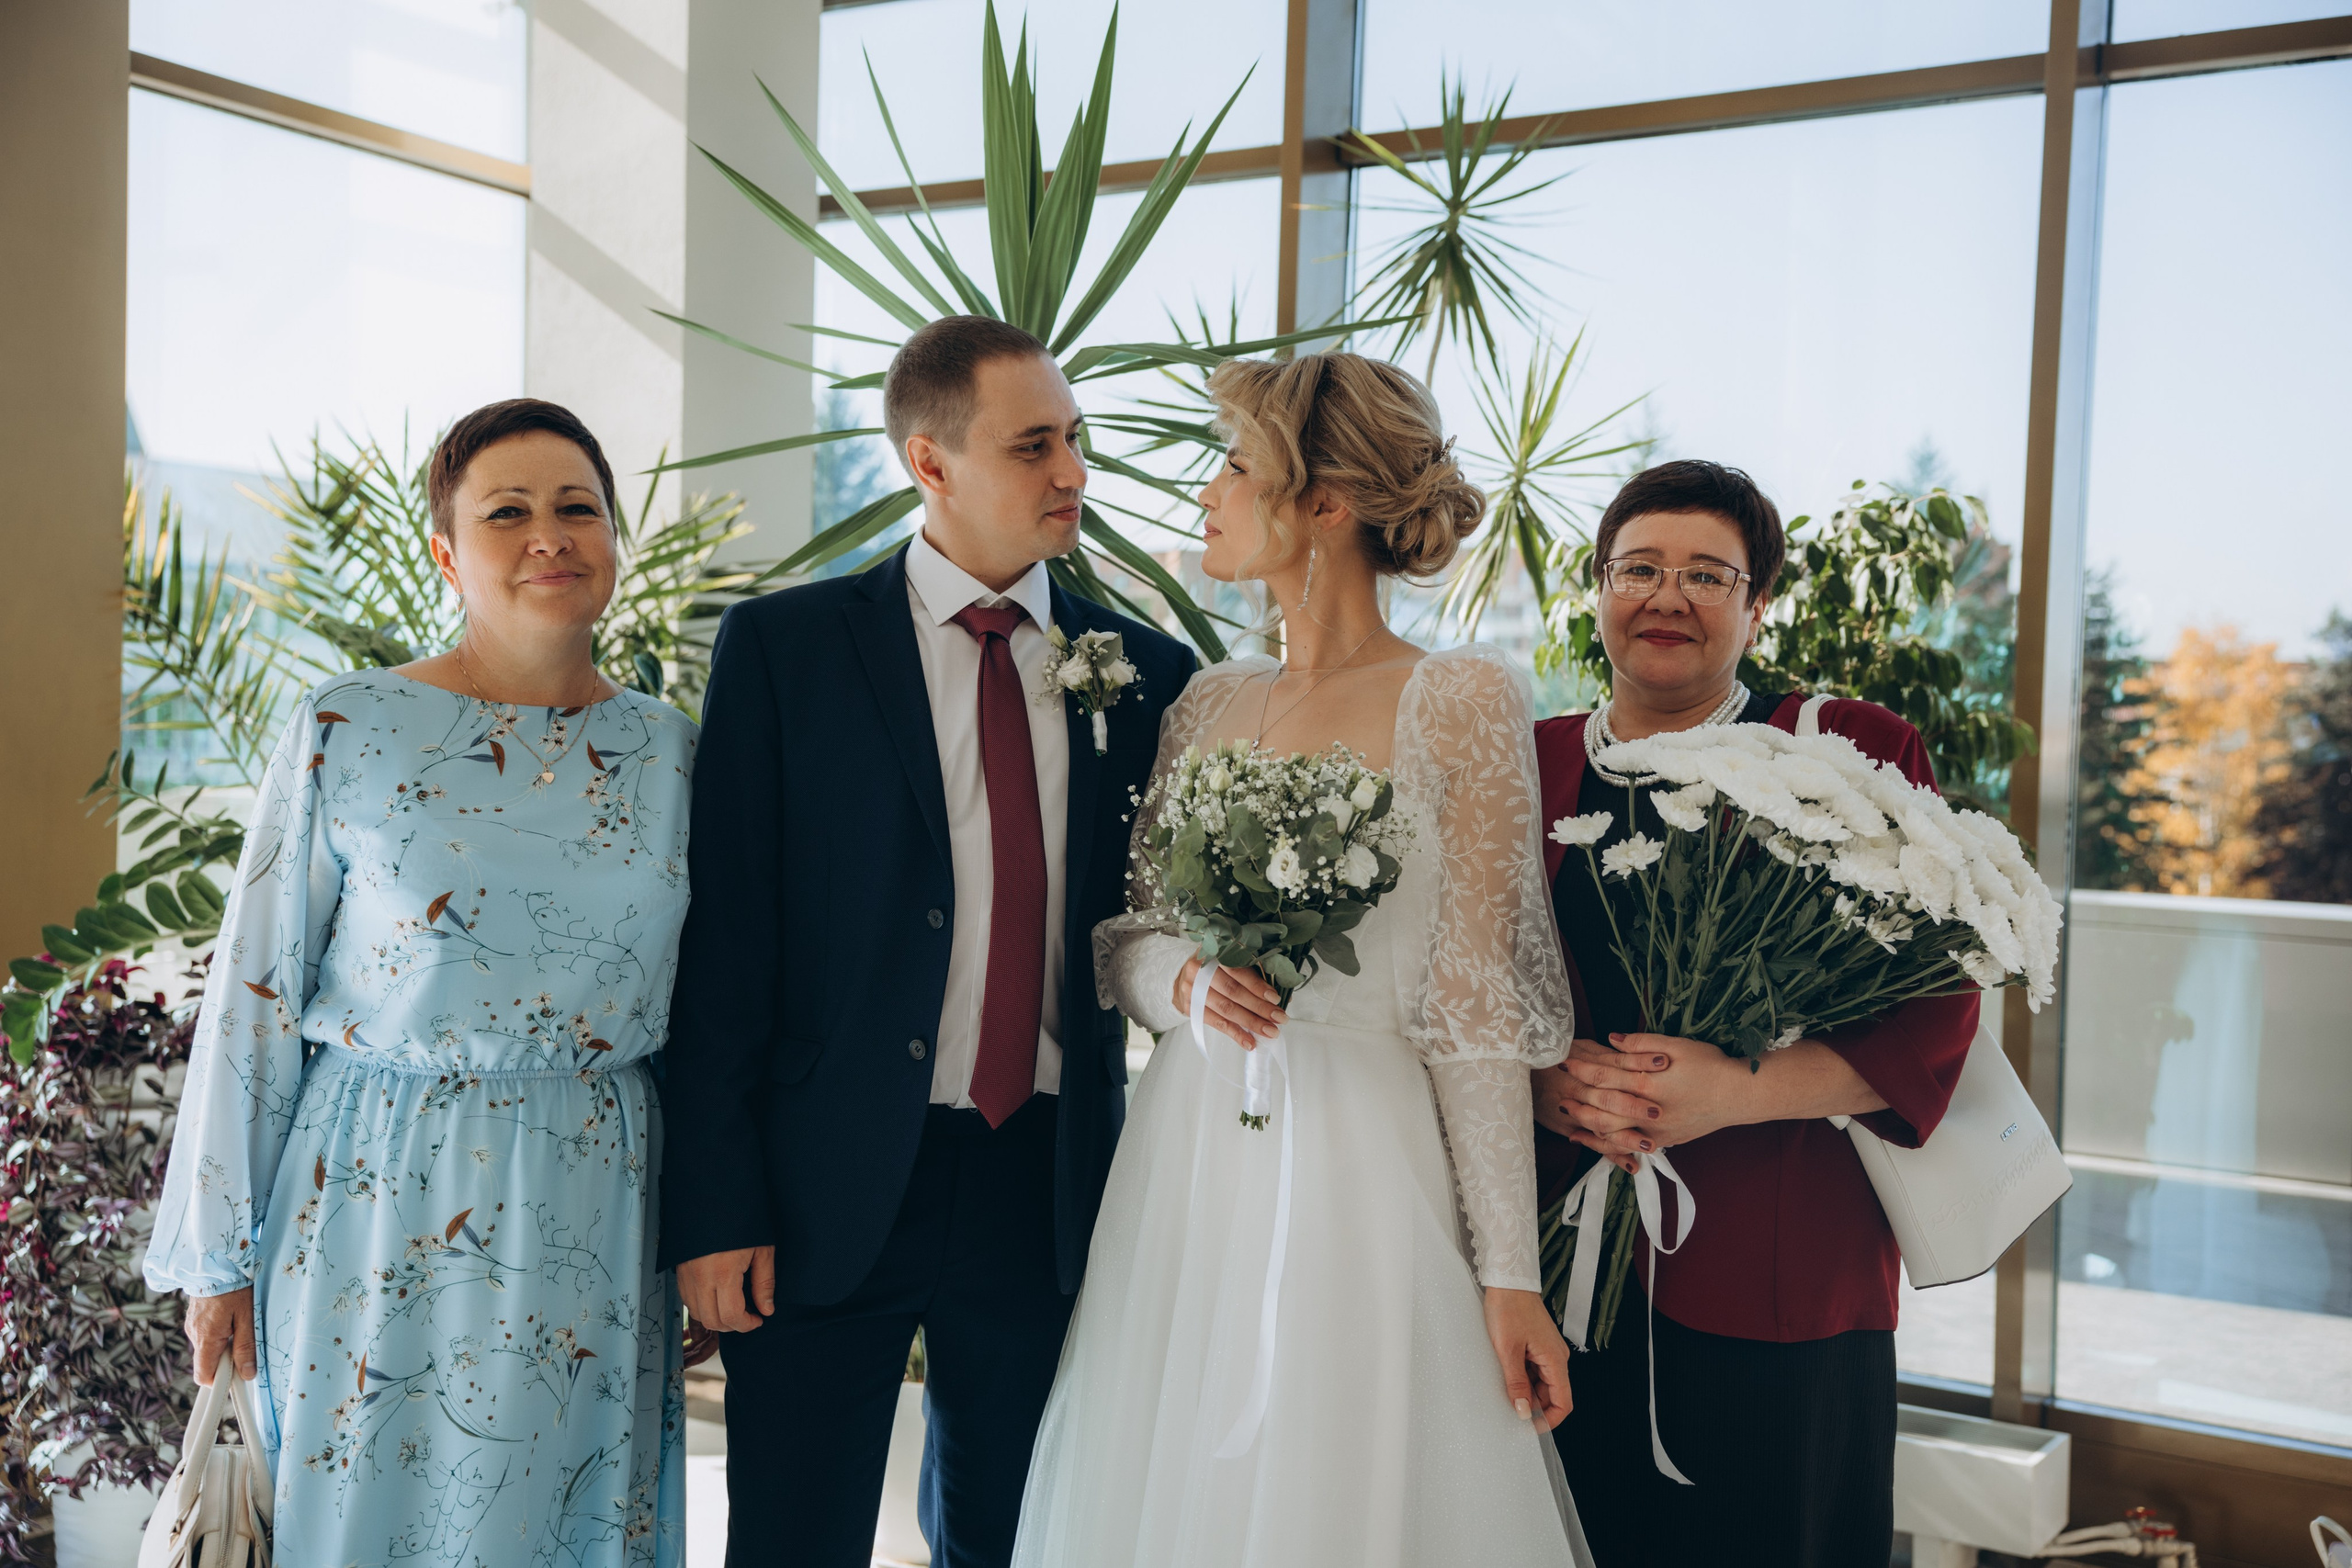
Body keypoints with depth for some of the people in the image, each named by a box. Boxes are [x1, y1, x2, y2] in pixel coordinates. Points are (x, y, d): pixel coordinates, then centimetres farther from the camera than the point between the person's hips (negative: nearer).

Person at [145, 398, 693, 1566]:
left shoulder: (669, 754, 2)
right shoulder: (346, 733, -7)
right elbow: (254, 997, -3)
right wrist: (217, 1255, 0)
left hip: (592, 1229, 3)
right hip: (383, 1212, -2)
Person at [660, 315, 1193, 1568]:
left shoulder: (1145, 672, 5)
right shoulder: (782, 647, -3)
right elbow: (721, 939, -5)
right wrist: (715, 1206, -9)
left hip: (1048, 1195, 3)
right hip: (831, 1190, -2)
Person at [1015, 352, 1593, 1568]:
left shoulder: (1461, 701, -6)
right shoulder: (1209, 704, 8)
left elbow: (1478, 1004, -8)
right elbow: (1124, 941, 13)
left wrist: (1508, 1275, -9)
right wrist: (1184, 981, -11)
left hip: (1356, 1171, -4)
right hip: (1185, 1170, 5)